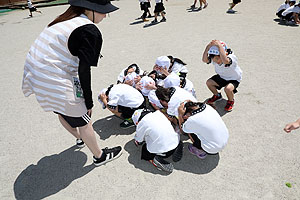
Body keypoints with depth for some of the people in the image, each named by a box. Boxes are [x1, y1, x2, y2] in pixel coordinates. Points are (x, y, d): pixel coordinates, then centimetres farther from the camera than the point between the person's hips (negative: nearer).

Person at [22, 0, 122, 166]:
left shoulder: (64, 20, 11)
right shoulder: (90, 31, -16)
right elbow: (84, 69, -19)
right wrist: (88, 101, -9)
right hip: (53, 80, -9)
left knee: (63, 111, 28)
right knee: (82, 119, 8)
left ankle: (80, 138, 56)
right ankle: (99, 156, 29)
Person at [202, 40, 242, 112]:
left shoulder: (232, 58, -36)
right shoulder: (214, 58, -18)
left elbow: (225, 61, -60)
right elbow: (204, 59, -36)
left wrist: (219, 46, -56)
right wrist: (208, 46, -45)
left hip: (234, 79, -6)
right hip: (221, 77, 6)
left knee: (227, 88, -33)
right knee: (209, 82, -8)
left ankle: (231, 101, 3)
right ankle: (217, 96, 22)